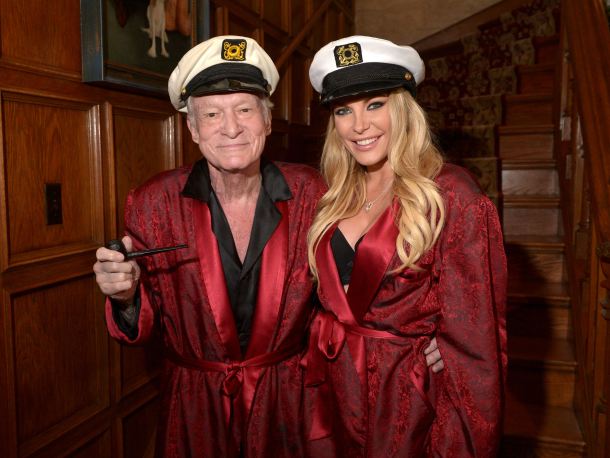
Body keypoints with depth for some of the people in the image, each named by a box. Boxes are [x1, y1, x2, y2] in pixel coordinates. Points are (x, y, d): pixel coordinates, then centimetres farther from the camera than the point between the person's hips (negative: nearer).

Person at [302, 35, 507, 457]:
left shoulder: (450, 196, -16)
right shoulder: (337, 199, 2)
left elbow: (472, 338, -15)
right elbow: (327, 303, 8)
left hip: (410, 400, -5)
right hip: (334, 395, 6)